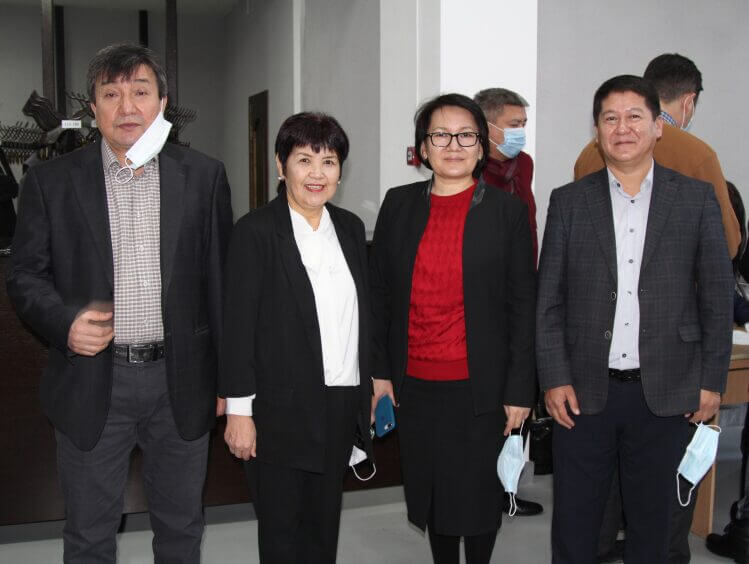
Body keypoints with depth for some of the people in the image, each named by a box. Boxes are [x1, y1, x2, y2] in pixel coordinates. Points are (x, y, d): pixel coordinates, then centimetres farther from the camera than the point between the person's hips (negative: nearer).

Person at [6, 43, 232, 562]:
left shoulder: (204, 176, 1)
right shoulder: (52, 181, 0)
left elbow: (221, 276, 3)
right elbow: (26, 275, 4)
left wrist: (228, 375, 4)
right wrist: (64, 322, -16)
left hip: (181, 382, 1)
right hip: (92, 382, 0)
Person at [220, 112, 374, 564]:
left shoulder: (351, 228, 8)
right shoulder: (257, 231, -8)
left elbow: (362, 315, 12)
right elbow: (238, 324, -10)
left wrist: (368, 390, 11)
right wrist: (239, 410, -12)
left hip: (342, 407, 5)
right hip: (281, 409, -5)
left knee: (324, 526, 16)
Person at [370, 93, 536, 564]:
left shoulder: (508, 211, -4)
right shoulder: (399, 205, 4)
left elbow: (523, 305, -3)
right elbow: (380, 292, 7)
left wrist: (520, 389, -6)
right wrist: (379, 370, 4)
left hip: (480, 385, -2)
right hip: (415, 384, 3)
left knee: (480, 495, 9)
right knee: (431, 493, 15)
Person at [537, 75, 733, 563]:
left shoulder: (697, 199, 2)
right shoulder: (569, 201, 3)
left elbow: (717, 297, 3)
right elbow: (549, 300, 2)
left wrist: (712, 381, -1)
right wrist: (554, 378, -4)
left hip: (666, 393, 0)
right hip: (585, 391, 0)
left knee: (652, 519, 14)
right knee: (574, 522, 10)